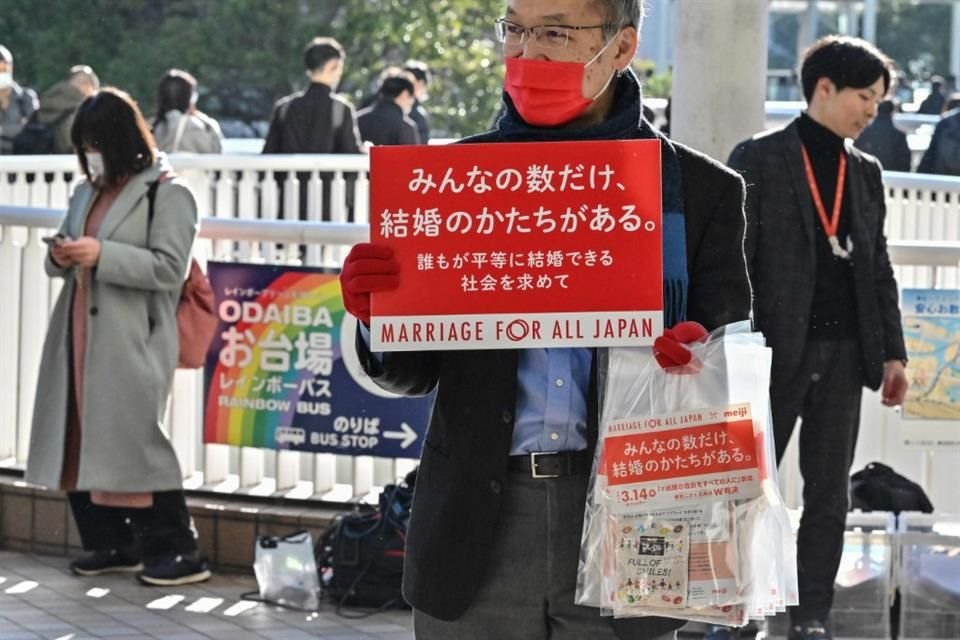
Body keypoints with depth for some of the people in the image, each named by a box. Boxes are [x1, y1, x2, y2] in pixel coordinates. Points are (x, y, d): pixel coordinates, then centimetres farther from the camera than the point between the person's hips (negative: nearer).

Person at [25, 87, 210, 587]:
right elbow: (65, 264, 23)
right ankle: (112, 544, 15)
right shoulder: (87, 193, 18)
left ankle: (176, 550, -7)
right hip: (81, 334, 8)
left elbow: (169, 267, -14)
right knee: (82, 438, 6)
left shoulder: (167, 194, -5)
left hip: (133, 339, -8)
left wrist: (101, 255, -21)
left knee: (133, 438, -12)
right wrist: (61, 257, -2)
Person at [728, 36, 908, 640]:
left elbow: (878, 269, 15)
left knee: (830, 493, 6)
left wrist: (892, 352, 9)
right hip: (777, 347, -5)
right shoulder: (759, 159, -3)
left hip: (844, 351, 5)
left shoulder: (867, 172, 13)